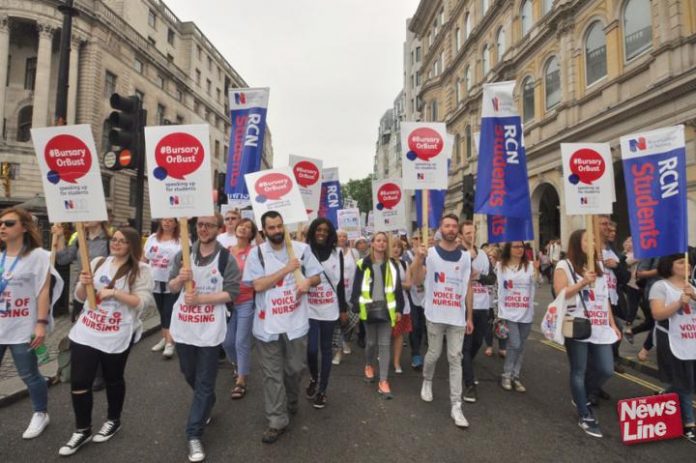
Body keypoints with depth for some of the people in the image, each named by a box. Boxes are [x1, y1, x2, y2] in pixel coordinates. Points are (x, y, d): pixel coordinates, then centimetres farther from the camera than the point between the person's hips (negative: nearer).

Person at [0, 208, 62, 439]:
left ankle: (41, 414, 27)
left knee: (29, 375, 7)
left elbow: (43, 291, -10)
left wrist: (41, 323, -15)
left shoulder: (37, 255, -7)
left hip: (22, 329, -5)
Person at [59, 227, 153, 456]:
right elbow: (80, 297, 9)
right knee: (79, 382, 7)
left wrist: (114, 292, -25)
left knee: (113, 379, 14)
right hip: (85, 332, 4)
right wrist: (83, 284, -12)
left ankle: (113, 421, 37)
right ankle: (82, 430, 28)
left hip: (117, 336, -4)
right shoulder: (97, 262, 5)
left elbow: (142, 302, -18)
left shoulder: (141, 270, -10)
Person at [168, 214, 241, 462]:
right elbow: (171, 287, 5)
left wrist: (200, 298, -20)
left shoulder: (226, 259, -9)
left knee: (205, 383, 4)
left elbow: (232, 293, -13)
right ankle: (206, 406, 49)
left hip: (210, 329, -4)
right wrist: (180, 278, -18)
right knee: (189, 374, 23)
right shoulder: (183, 254, 3)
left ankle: (194, 434, 18)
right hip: (183, 326, 4)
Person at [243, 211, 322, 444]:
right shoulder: (257, 253, -4)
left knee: (295, 368, 17)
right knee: (272, 374, 9)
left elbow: (317, 277, 5)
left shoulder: (301, 249, -1)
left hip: (296, 321, 1)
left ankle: (291, 401, 45)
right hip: (268, 323, -1)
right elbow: (258, 285, -14)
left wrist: (308, 281, -18)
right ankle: (277, 421, 23)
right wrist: (286, 270, -18)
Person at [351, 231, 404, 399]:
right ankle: (369, 366, 41)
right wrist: (356, 308, -6)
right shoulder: (363, 264, -1)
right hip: (369, 308, -1)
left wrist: (399, 309, 2)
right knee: (371, 342, 13)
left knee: (385, 344, 1)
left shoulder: (392, 264, 5)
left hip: (386, 308, 1)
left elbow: (397, 288, 6)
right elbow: (357, 287, -1)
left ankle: (383, 382, 5)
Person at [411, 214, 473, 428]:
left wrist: (470, 317, 6)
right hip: (435, 315, -2)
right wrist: (419, 259, -28)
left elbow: (468, 288, 8)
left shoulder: (465, 256, 5)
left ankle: (456, 406, 12)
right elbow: (417, 281, -11)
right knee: (434, 354, 12)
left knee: (455, 359, 4)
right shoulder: (430, 253, -3)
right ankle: (427, 381, 42)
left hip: (458, 316, 2)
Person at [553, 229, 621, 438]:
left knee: (606, 370, 6)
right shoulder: (564, 266, -5)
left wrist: (612, 324, 16)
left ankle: (581, 396, 33)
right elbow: (560, 294, -13)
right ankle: (584, 416, 19)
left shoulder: (598, 265, 15)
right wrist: (583, 282, -19)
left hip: (599, 328, 6)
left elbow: (605, 297, 17)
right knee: (579, 372, 4)